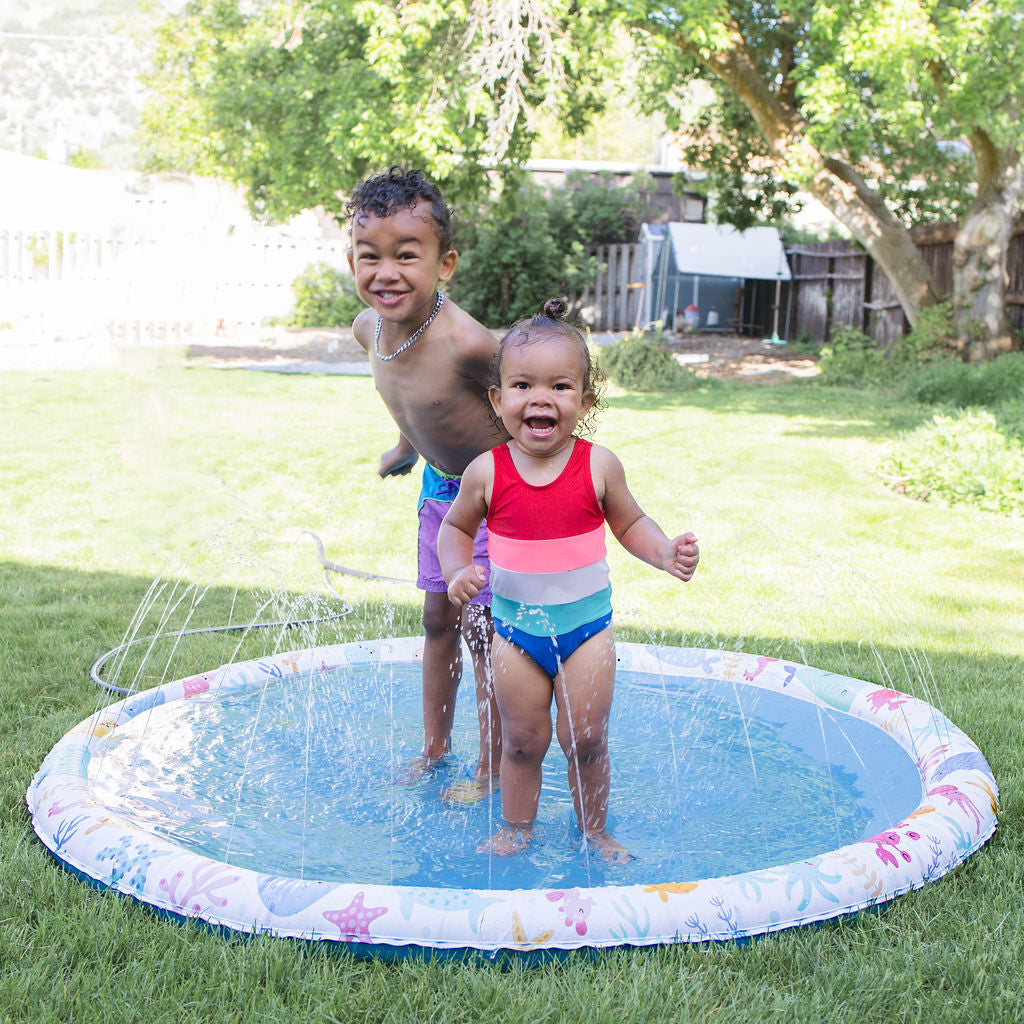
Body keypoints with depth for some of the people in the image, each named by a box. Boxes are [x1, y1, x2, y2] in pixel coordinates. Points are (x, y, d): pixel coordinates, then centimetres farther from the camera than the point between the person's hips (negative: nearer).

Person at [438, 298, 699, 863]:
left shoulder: (599, 466, -9)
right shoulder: (486, 472, -9)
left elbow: (629, 523, 5)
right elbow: (455, 527, 7)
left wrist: (666, 552, -13)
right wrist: (458, 571, -11)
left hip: (587, 624, 0)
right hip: (514, 628, 1)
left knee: (586, 739, 7)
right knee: (522, 740, 11)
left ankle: (594, 832, 29)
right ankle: (516, 829, 32)